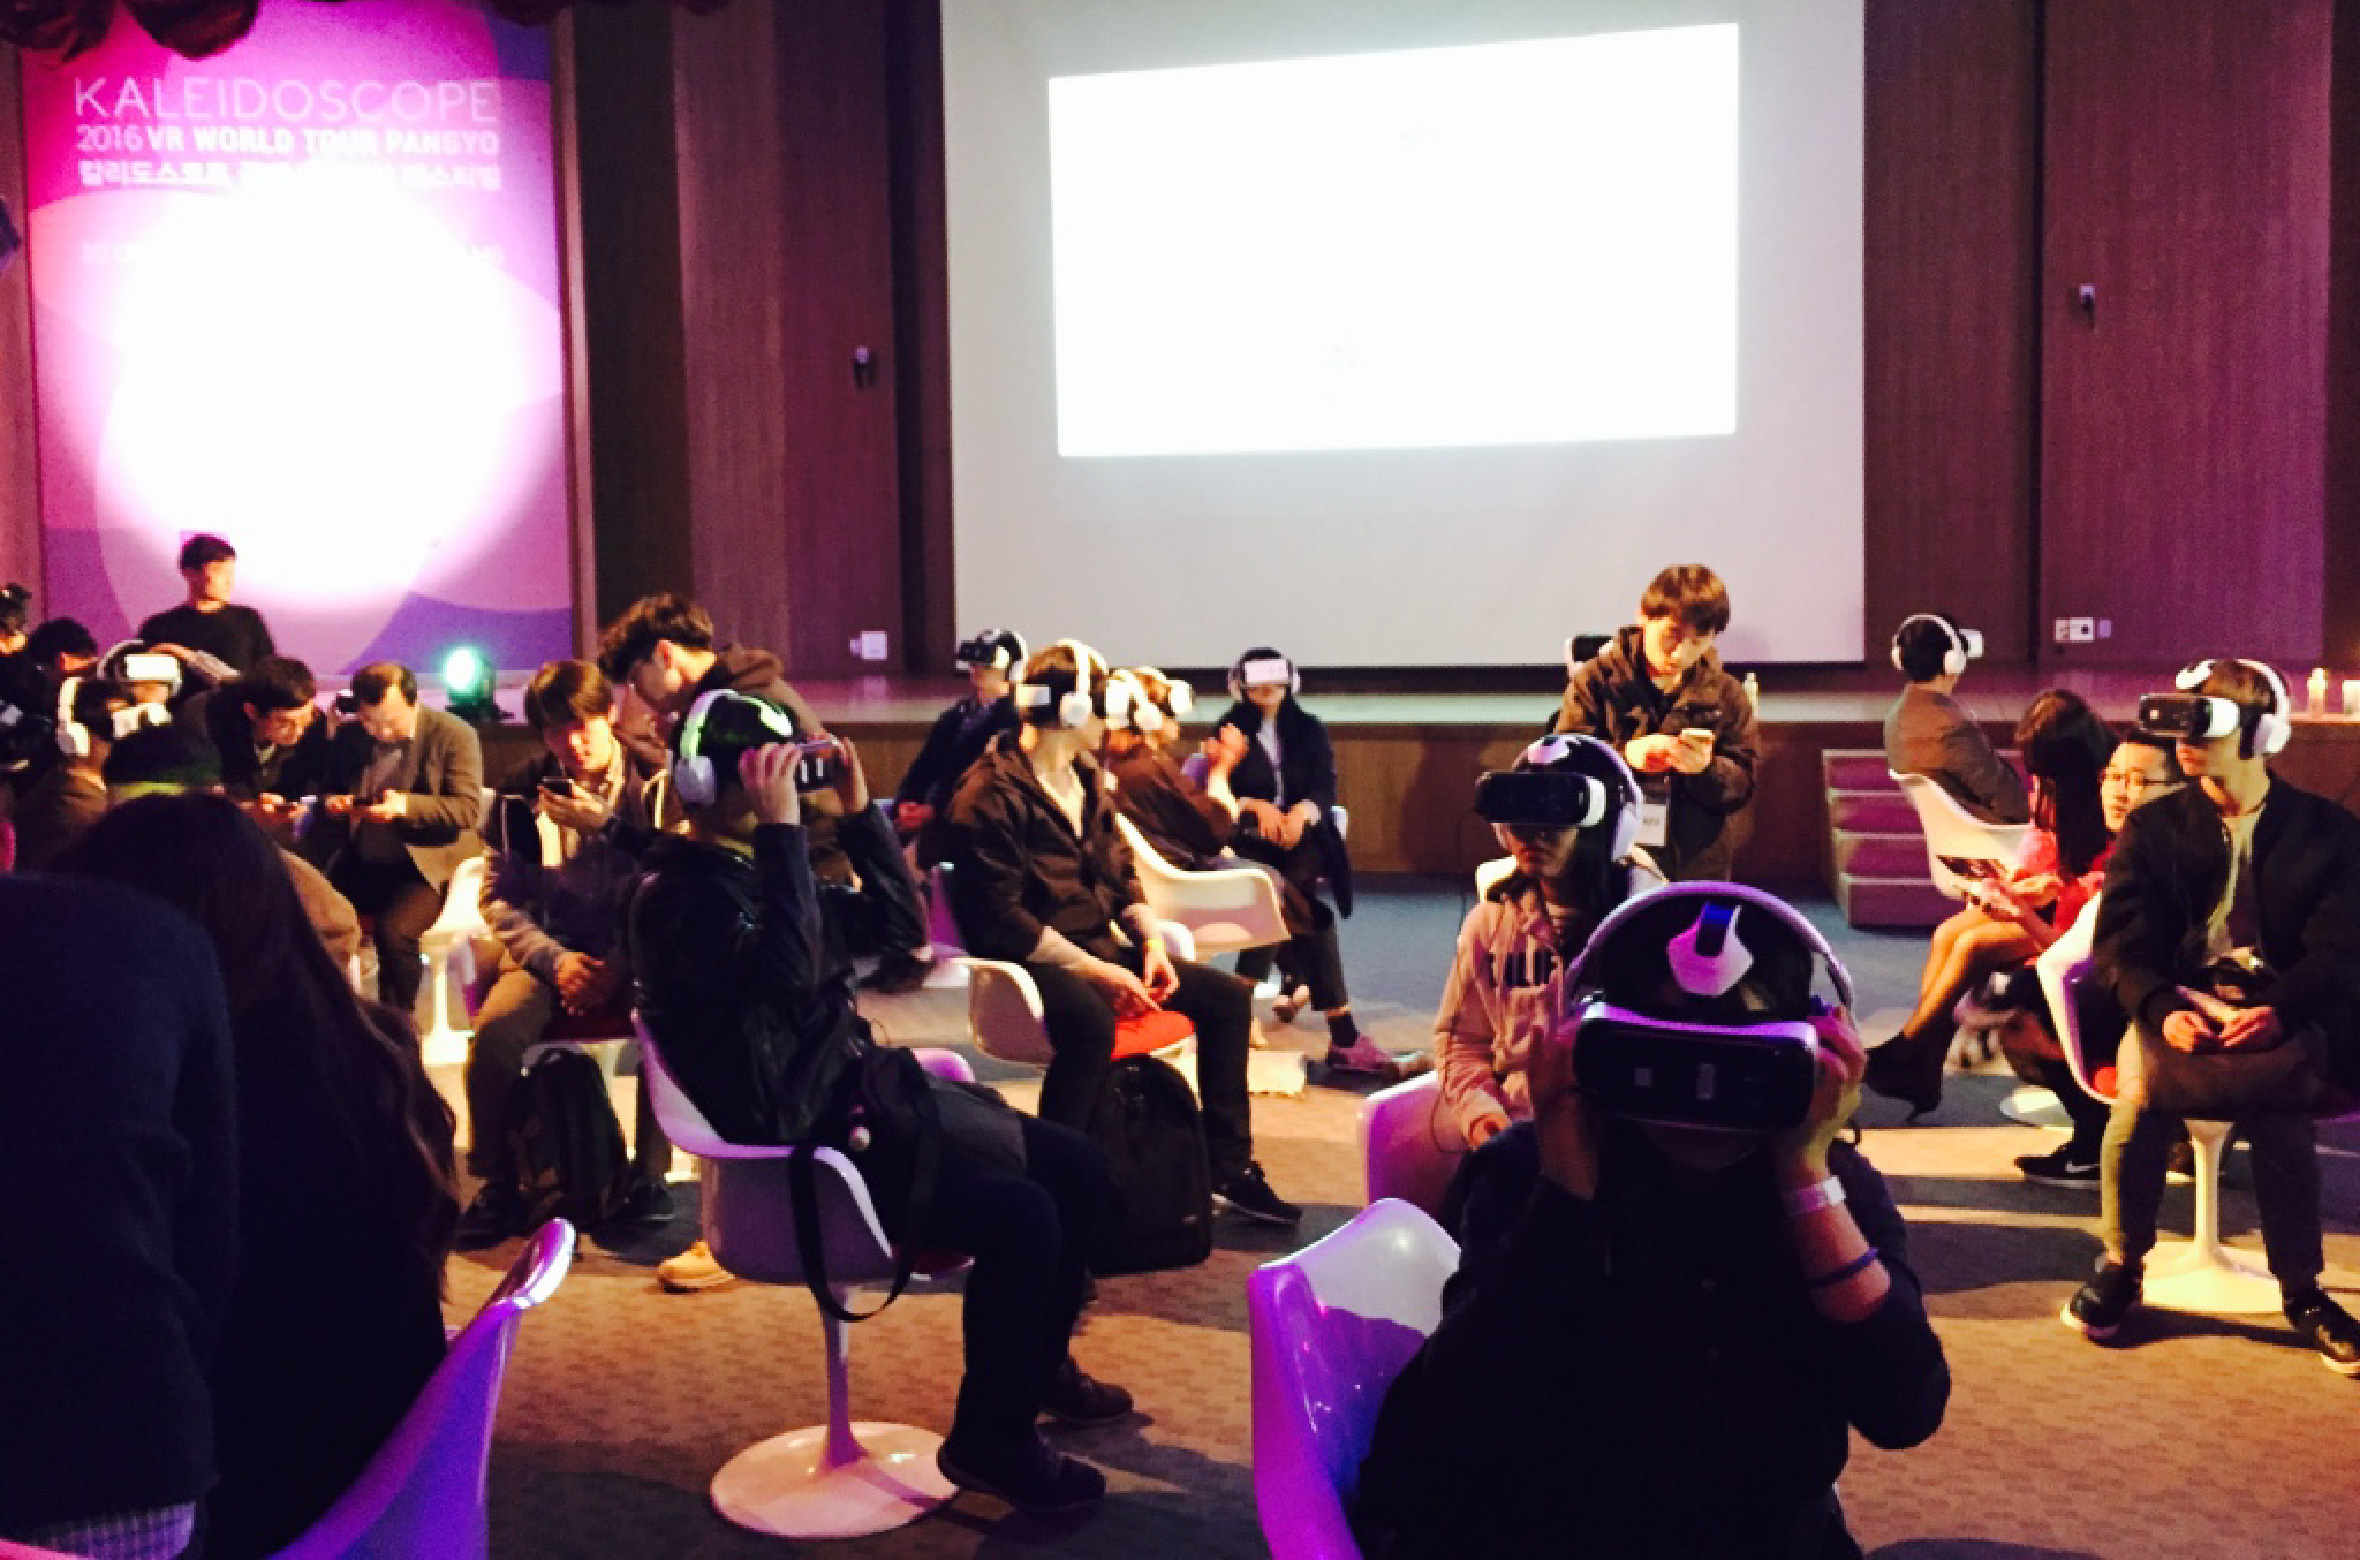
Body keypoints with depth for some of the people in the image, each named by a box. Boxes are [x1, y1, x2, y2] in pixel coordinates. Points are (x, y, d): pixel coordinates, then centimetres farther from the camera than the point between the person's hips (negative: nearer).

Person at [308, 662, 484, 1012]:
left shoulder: (454, 734, -7)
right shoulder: (347, 737, 9)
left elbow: (467, 809, -13)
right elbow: (329, 792, 20)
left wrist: (406, 805, -28)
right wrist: (331, 804, -6)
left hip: (430, 864, -5)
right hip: (360, 864, 5)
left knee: (394, 931, -31)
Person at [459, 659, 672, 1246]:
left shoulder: (654, 784, -3)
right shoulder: (521, 791, 2)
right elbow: (498, 896, 3)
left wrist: (622, 965, -19)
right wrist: (554, 960, -11)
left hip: (635, 952, -1)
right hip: (549, 949, 1)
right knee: (496, 1029, -28)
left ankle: (649, 1174, -12)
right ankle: (498, 1185, -9)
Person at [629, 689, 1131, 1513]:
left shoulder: (754, 865, 13)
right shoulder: (673, 896, -15)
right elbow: (786, 977, -32)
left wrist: (858, 806, 2)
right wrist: (782, 829, -31)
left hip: (859, 1094, 9)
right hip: (800, 1145, -9)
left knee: (1078, 1168, 7)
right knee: (1020, 1215, -24)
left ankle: (1038, 1363, 28)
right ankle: (991, 1440, -4)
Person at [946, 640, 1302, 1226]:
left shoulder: (1086, 781, 14)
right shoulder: (990, 796, -15)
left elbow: (1122, 875, 17)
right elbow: (1001, 918, -20)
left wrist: (1152, 943, -1)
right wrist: (1095, 970, -23)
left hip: (1100, 946, 9)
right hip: (1034, 959, -9)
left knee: (1227, 995, 2)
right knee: (1089, 1021, -40)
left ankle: (1229, 1167, 10)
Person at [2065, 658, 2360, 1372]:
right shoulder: (2154, 826, 7)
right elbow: (2121, 940, -1)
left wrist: (2280, 1011, -22)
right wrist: (2163, 1009, -21)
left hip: (2281, 1008, -1)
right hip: (2178, 998, 1)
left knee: (2283, 1120, -31)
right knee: (2138, 1105, -29)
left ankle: (2301, 1290, -6)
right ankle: (2120, 1268, -6)